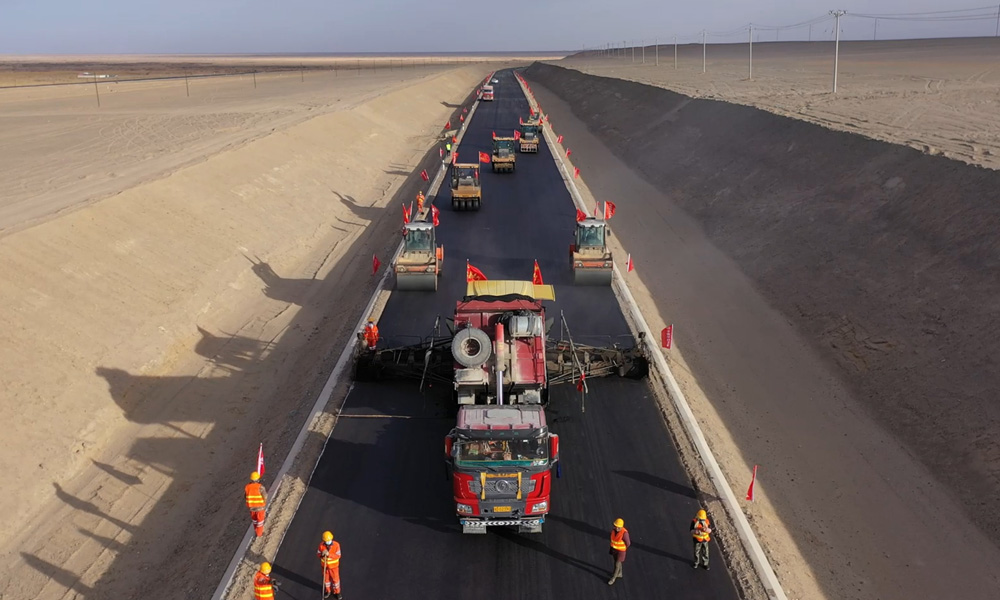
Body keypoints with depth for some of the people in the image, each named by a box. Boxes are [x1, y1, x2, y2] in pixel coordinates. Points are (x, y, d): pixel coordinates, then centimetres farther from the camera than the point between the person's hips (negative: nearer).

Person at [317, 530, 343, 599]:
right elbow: (318, 554, -7)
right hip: (325, 565, 2)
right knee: (326, 578, 19)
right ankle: (327, 590, 43)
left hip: (334, 565, -2)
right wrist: (322, 554, -31)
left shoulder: (336, 545, -24)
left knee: (335, 578, 12)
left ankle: (337, 592, 34)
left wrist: (329, 554, -37)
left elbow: (338, 556, -24)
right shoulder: (321, 545, -17)